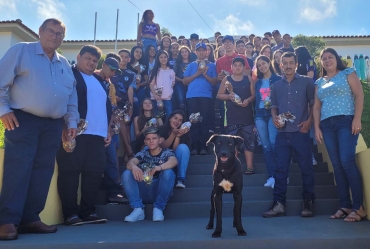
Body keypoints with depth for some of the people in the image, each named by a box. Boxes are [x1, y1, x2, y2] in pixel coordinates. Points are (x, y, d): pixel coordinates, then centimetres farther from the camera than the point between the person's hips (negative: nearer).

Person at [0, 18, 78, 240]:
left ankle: (30, 218, 11)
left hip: (53, 125, 5)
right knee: (18, 169, -10)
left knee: (43, 172, 3)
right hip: (23, 120, -5)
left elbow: (72, 97, 19)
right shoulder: (21, 51, 4)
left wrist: (72, 122, 11)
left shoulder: (65, 65, 19)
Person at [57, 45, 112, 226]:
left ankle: (88, 211, 12)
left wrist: (108, 130, 17)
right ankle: (70, 213, 3)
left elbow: (107, 105, 25)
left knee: (94, 172, 4)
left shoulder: (99, 80, 25)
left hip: (97, 134, 7)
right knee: (70, 171, -4)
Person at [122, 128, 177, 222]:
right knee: (126, 174, -18)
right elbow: (130, 162, -9)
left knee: (168, 173, -29)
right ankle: (138, 209, -23)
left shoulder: (167, 152, 5)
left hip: (160, 191, -2)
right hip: (143, 192, 2)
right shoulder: (142, 154, 12)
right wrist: (133, 166, -36)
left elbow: (174, 161, -20)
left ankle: (158, 208, -18)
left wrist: (159, 167, -42)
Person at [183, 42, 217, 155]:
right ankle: (194, 146, 2)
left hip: (206, 96, -1)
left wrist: (204, 74, -9)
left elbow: (215, 82, 4)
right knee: (193, 121, -2)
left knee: (205, 121, -4)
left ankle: (203, 146, 0)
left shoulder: (211, 65, 12)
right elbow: (185, 81, 6)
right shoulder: (191, 65, 14)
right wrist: (196, 74, -5)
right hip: (192, 96, 1)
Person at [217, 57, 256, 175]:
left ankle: (250, 167, 8)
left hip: (247, 115, 1)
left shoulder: (248, 79, 7)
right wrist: (229, 96, -12)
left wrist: (248, 100, -15)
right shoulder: (226, 79, 6)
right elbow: (219, 95, 6)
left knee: (248, 141, 3)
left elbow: (254, 95, 5)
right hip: (232, 116, 0)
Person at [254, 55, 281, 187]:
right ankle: (272, 176, 8)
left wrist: (273, 104, -17)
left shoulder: (278, 79, 2)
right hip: (260, 115, 5)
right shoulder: (258, 82, 16)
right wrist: (254, 118, 13)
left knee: (273, 144, -16)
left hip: (273, 114, -5)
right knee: (266, 147, 3)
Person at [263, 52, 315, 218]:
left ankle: (308, 202, 16)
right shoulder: (277, 85, 14)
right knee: (280, 169, 3)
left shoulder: (306, 82, 4)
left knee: (306, 167, 2)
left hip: (300, 132, -3)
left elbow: (314, 103, 3)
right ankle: (279, 204, 7)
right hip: (282, 133, 3)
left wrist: (309, 121, -9)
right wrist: (274, 118, -1)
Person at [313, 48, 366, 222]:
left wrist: (357, 118, -14)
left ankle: (359, 206, -9)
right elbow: (316, 106, 16)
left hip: (346, 121, -4)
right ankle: (345, 205, 4)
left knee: (347, 161, -16)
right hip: (327, 125, 5)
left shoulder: (347, 73, 9)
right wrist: (316, 127, 5)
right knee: (337, 165, 1)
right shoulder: (319, 82, 20)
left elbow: (359, 95, -2)